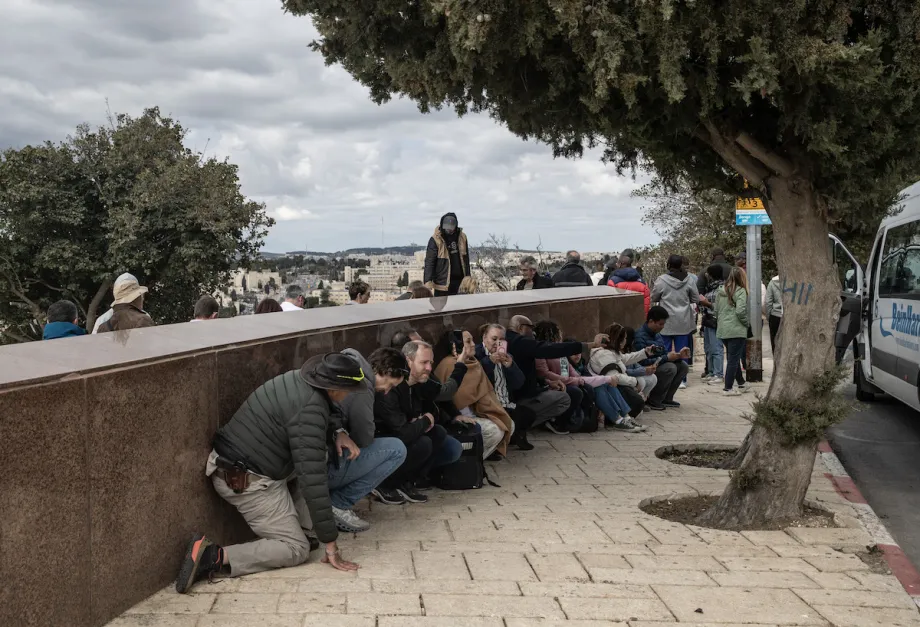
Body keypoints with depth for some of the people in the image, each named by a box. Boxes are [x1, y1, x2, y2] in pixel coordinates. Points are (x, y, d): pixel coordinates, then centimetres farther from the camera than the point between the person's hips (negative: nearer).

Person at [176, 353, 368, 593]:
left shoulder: (298, 379, 1)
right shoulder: (309, 410, -26)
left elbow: (330, 412, 25)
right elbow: (313, 479, -28)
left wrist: (339, 433, 1)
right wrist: (330, 545, -24)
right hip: (248, 481, -9)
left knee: (320, 454, 16)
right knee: (296, 550, -5)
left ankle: (296, 523, 14)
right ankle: (214, 557, -17)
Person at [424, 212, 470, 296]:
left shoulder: (462, 237, 6)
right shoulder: (435, 240, -10)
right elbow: (429, 261, -12)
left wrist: (468, 277, 14)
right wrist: (428, 281, -20)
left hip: (459, 280, 5)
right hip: (442, 282, -5)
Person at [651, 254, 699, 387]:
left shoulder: (661, 280, -11)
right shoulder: (689, 280, -4)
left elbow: (654, 298, 0)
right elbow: (696, 299, 4)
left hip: (666, 322, -2)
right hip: (684, 322, 2)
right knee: (682, 351, 8)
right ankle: (682, 379, 9)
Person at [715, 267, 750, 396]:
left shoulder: (720, 291, 9)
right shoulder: (740, 291, -11)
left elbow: (716, 310, 13)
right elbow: (740, 311, -19)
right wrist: (746, 323, -4)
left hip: (722, 331, 7)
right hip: (736, 330, -7)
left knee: (732, 357, 18)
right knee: (733, 359, -1)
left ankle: (741, 383, 30)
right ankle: (728, 388, 0)